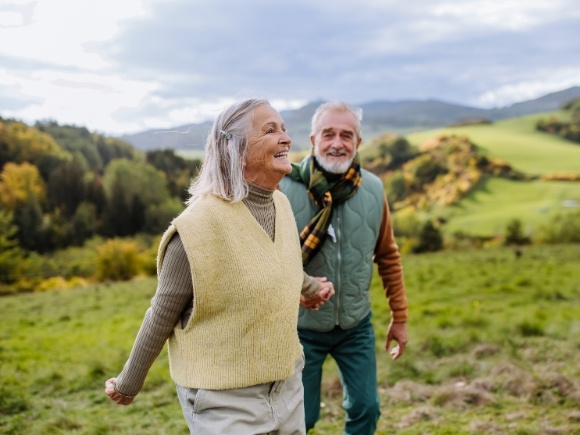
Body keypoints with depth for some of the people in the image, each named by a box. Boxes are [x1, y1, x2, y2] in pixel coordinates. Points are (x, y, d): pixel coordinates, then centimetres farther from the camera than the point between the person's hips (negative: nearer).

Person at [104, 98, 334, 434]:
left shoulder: (281, 204, -2)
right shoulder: (199, 225, -22)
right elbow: (163, 315, -11)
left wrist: (310, 286, 37)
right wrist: (129, 385, -1)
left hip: (288, 386, 7)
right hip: (225, 400, -6)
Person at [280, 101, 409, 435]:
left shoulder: (373, 190, -5)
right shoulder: (286, 187, -16)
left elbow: (388, 255, 6)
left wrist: (400, 317, 9)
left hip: (356, 325, 3)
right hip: (301, 326, -3)